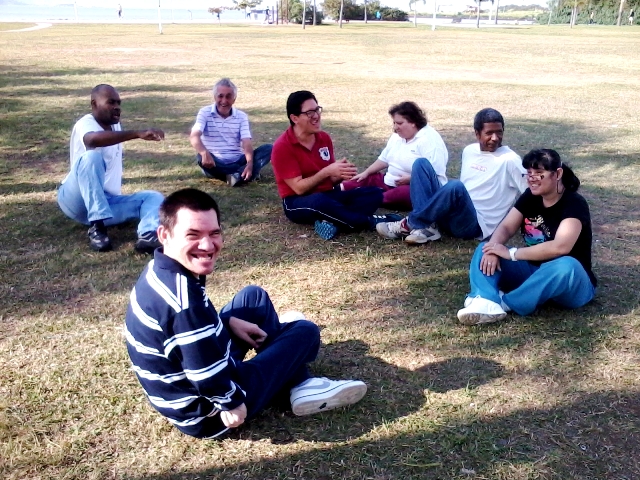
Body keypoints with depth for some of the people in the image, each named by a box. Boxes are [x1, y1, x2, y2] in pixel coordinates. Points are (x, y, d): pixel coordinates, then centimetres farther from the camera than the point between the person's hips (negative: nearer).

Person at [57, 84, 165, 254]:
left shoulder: (115, 125, 14)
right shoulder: (86, 124, -11)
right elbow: (93, 139, -39)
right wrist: (138, 134, -47)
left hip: (109, 200, 7)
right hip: (77, 201, -7)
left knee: (153, 197, -11)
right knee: (92, 156, -31)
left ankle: (148, 236, -45)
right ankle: (97, 227, -32)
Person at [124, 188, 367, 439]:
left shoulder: (160, 270, -5)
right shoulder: (183, 296, -36)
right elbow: (208, 376, -36)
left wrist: (229, 322, 6)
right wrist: (232, 402, -18)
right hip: (205, 414, -9)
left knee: (254, 296, 19)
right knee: (306, 332, 2)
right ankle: (300, 387, 28)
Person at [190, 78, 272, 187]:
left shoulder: (242, 116, 6)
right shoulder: (205, 113, -2)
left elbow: (247, 143, -7)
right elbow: (194, 136, -18)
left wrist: (250, 164, -29)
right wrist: (205, 153, -41)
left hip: (237, 162, 3)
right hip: (215, 163, -3)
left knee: (268, 149, -17)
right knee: (201, 157, -36)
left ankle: (237, 176, -37)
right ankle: (240, 175, -30)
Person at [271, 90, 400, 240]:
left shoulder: (324, 138, 5)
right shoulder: (282, 146, -14)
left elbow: (331, 179, 9)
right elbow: (299, 188, -18)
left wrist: (341, 174, -14)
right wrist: (326, 172, -26)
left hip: (327, 195, 7)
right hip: (298, 203, -7)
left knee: (374, 193, -12)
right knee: (319, 201, -42)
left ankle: (331, 222, -34)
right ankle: (371, 222, -25)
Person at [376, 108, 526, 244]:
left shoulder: (509, 160, -7)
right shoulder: (469, 151, 13)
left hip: (474, 225, -7)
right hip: (451, 215, 7)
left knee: (456, 186, -37)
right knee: (421, 163, -3)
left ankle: (410, 224, -17)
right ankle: (426, 227, -19)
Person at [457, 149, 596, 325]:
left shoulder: (574, 204, -18)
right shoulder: (530, 197, 2)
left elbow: (560, 247, -32)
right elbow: (506, 227, -2)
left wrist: (511, 254, -28)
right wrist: (493, 248, -25)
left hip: (571, 282, -6)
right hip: (533, 272, 6)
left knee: (565, 266, -40)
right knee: (485, 250, -9)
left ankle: (505, 303, -30)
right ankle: (486, 302, -37)